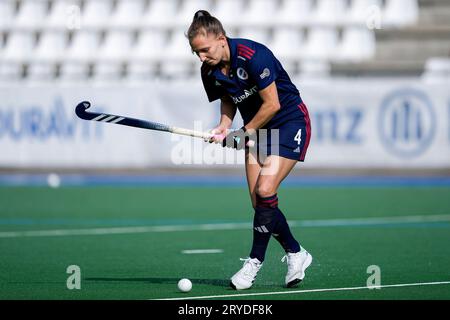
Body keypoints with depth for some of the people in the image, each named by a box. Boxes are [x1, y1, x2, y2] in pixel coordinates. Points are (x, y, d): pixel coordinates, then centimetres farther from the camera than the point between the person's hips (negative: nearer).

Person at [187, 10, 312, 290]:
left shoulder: (253, 56, -27)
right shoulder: (211, 70, -5)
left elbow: (272, 104, -23)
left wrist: (243, 134, -13)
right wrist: (224, 126, -6)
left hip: (290, 122, -7)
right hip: (257, 129, 8)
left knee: (265, 191, -19)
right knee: (259, 202, -1)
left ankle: (255, 261, -7)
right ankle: (296, 254, 17)